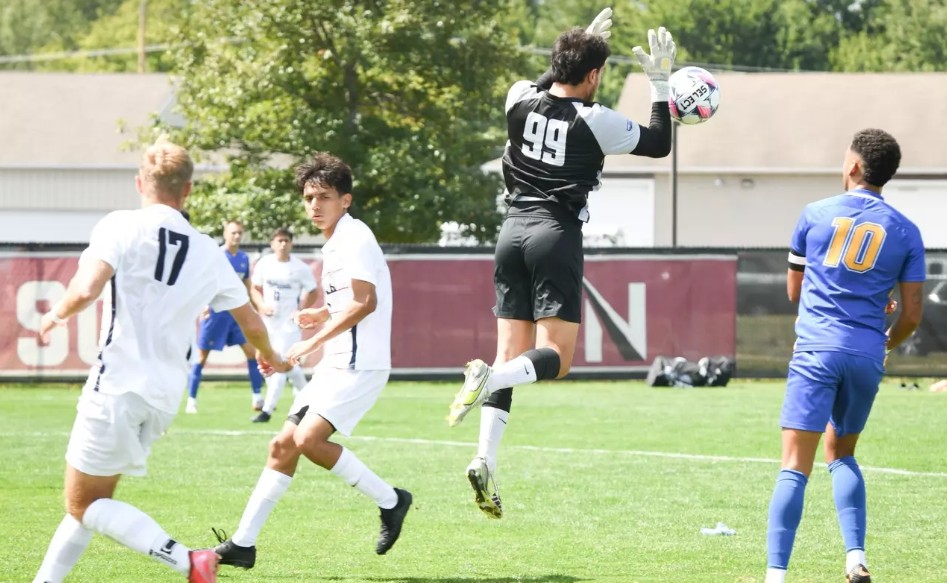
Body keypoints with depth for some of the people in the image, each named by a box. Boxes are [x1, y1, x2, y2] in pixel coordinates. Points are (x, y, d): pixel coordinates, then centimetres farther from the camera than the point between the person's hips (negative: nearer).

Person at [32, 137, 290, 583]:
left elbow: (86, 290, -21)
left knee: (84, 505, 0)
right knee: (92, 501, 19)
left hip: (118, 386, -6)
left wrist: (57, 314, 1)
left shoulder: (121, 227, -7)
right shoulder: (208, 253, 9)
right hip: (165, 396, 7)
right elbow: (250, 321, 19)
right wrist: (270, 357, 40)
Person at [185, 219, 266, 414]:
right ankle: (191, 400, 8)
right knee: (202, 355, 0)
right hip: (215, 313, -5)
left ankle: (257, 398, 3)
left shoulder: (244, 259, 9)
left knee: (251, 351, -4)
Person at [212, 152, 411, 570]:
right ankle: (242, 543, 10)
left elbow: (365, 301, -23)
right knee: (283, 445, 7)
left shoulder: (352, 237, -12)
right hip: (337, 364, 10)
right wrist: (320, 315, 13)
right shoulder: (334, 243, 18)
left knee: (308, 439, -23)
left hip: (358, 364, -10)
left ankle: (390, 501, -9)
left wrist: (314, 341, -20)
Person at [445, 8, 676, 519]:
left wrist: (579, 49, 33)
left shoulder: (520, 99, 3)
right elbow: (660, 144, 5)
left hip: (514, 230, 5)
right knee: (556, 358, -2)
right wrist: (660, 82, 10)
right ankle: (488, 378, -33)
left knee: (512, 354, 6)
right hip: (558, 235, -5)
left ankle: (485, 460, -9)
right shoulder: (595, 122, -8)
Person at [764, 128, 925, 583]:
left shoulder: (815, 215, 5)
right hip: (867, 357, 2)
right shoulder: (905, 232, 7)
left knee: (795, 466, -8)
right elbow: (912, 313, 6)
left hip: (816, 350, -2)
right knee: (841, 454, 22)